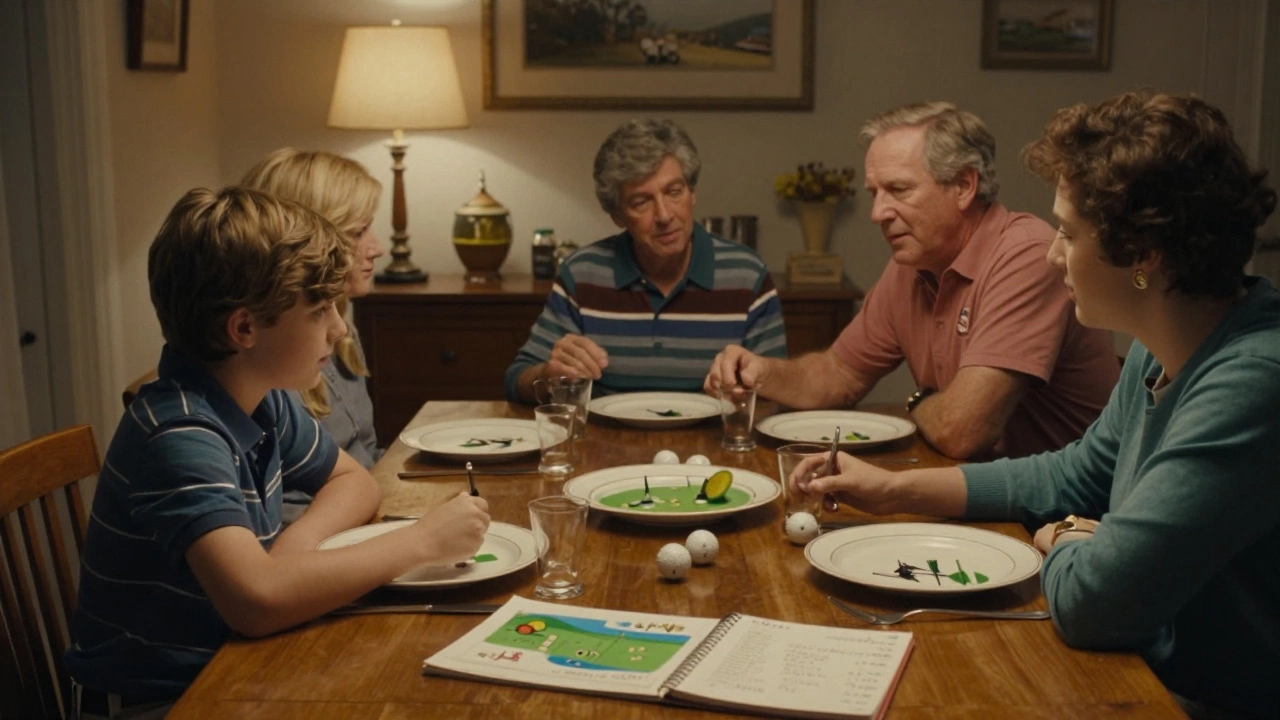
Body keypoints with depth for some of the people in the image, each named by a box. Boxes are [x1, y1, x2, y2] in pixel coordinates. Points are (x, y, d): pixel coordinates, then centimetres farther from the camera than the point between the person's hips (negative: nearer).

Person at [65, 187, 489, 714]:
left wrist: (297, 542, -11)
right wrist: (422, 540, -26)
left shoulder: (262, 399, -2)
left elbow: (354, 483, 10)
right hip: (156, 698, -7)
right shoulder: (180, 435, -25)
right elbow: (258, 600, -36)